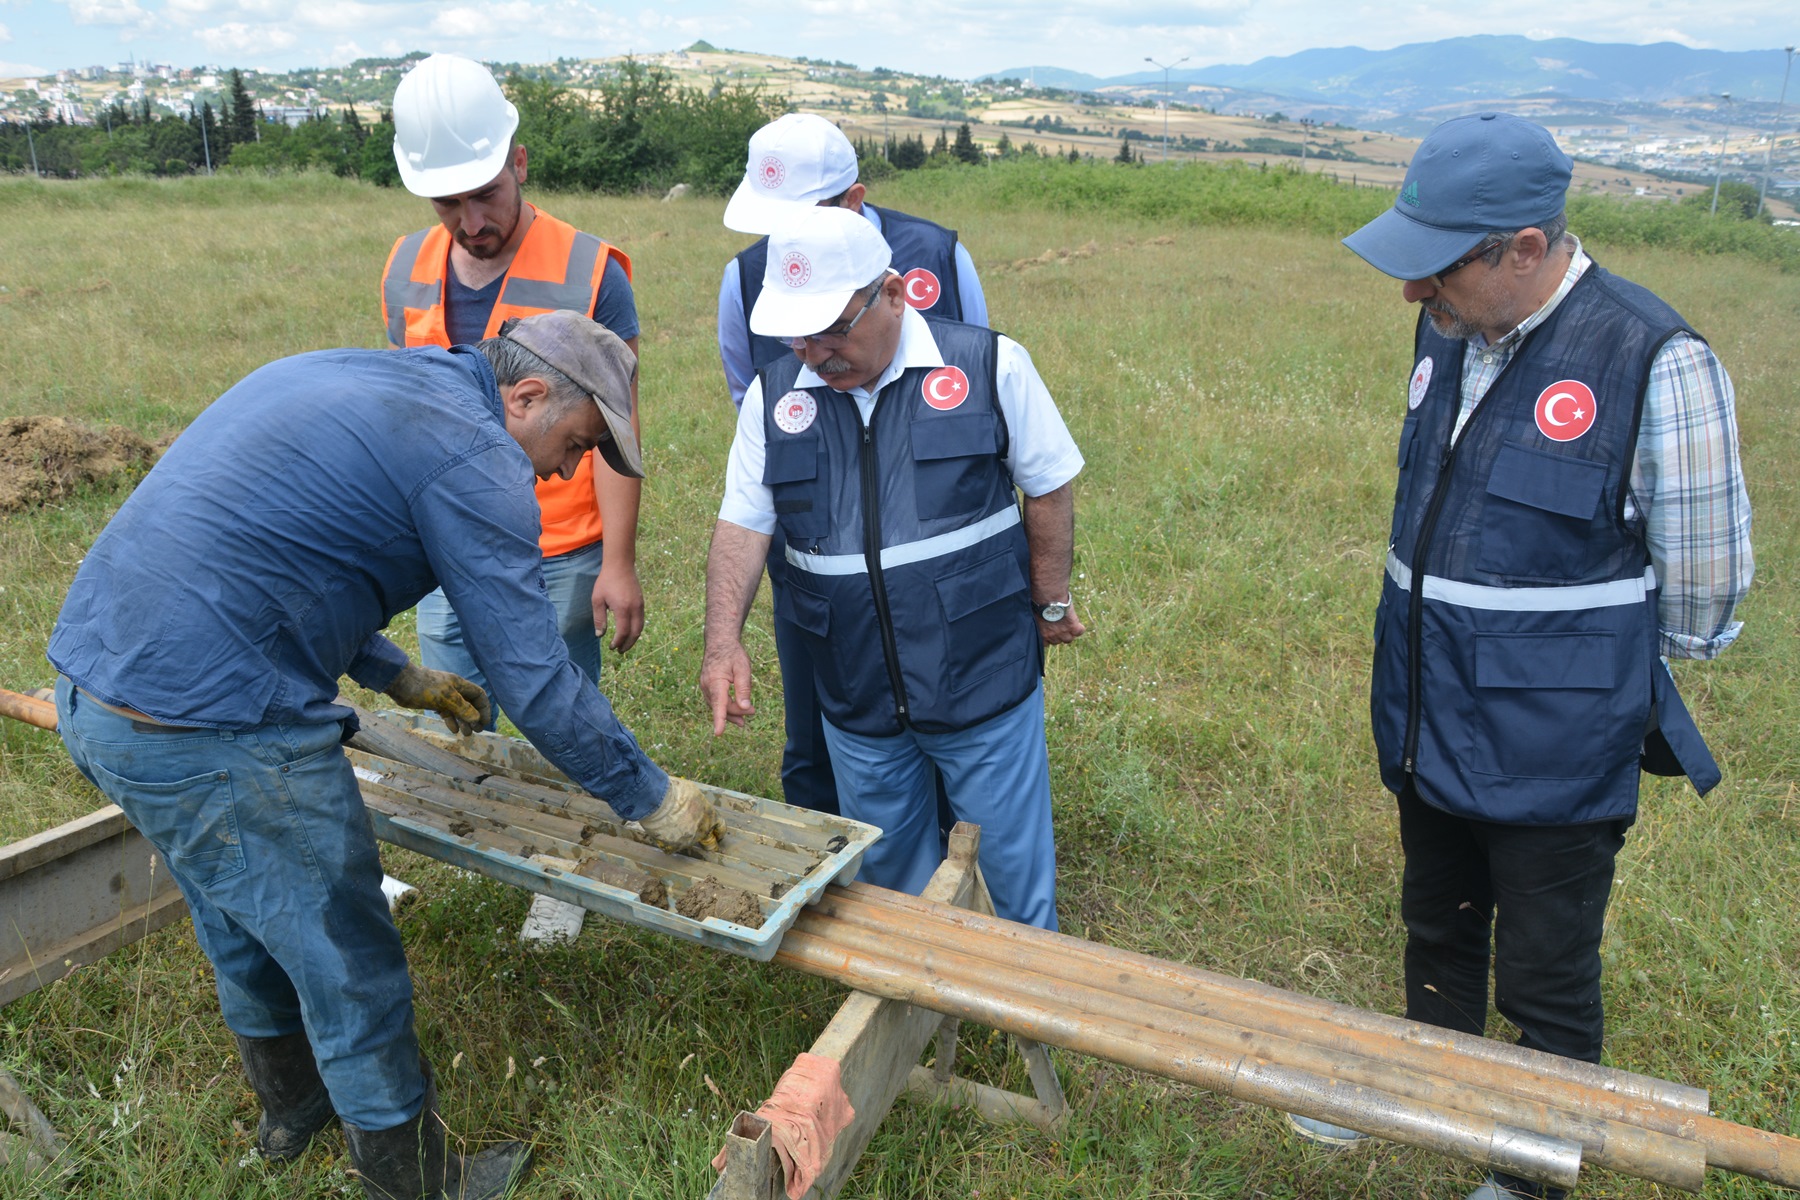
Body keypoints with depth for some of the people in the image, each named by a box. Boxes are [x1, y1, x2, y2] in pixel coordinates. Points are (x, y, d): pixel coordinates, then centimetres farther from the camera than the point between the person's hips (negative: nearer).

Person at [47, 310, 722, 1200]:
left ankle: (291, 1106, 51)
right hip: (215, 735, -10)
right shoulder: (473, 455, -13)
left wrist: (398, 678, 30)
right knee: (348, 967, 8)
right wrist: (652, 800, -1)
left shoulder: (343, 378, 15)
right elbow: (536, 678, -14)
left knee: (243, 926, 29)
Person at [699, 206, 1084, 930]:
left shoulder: (989, 366, -10)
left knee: (1015, 875, 11)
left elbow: (1048, 489, 0)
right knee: (887, 878, 20)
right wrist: (723, 641, -12)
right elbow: (742, 525, 1)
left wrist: (1050, 603, 4)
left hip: (984, 683, -3)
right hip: (856, 701, 3)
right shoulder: (774, 396, 0)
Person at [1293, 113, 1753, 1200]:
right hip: (1428, 729, 6)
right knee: (1439, 932, 25)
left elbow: (1700, 594, -11)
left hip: (1553, 754, -6)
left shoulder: (1656, 364, -22)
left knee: (1545, 984, 12)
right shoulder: (1447, 336, -1)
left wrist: (1598, 676, 3)